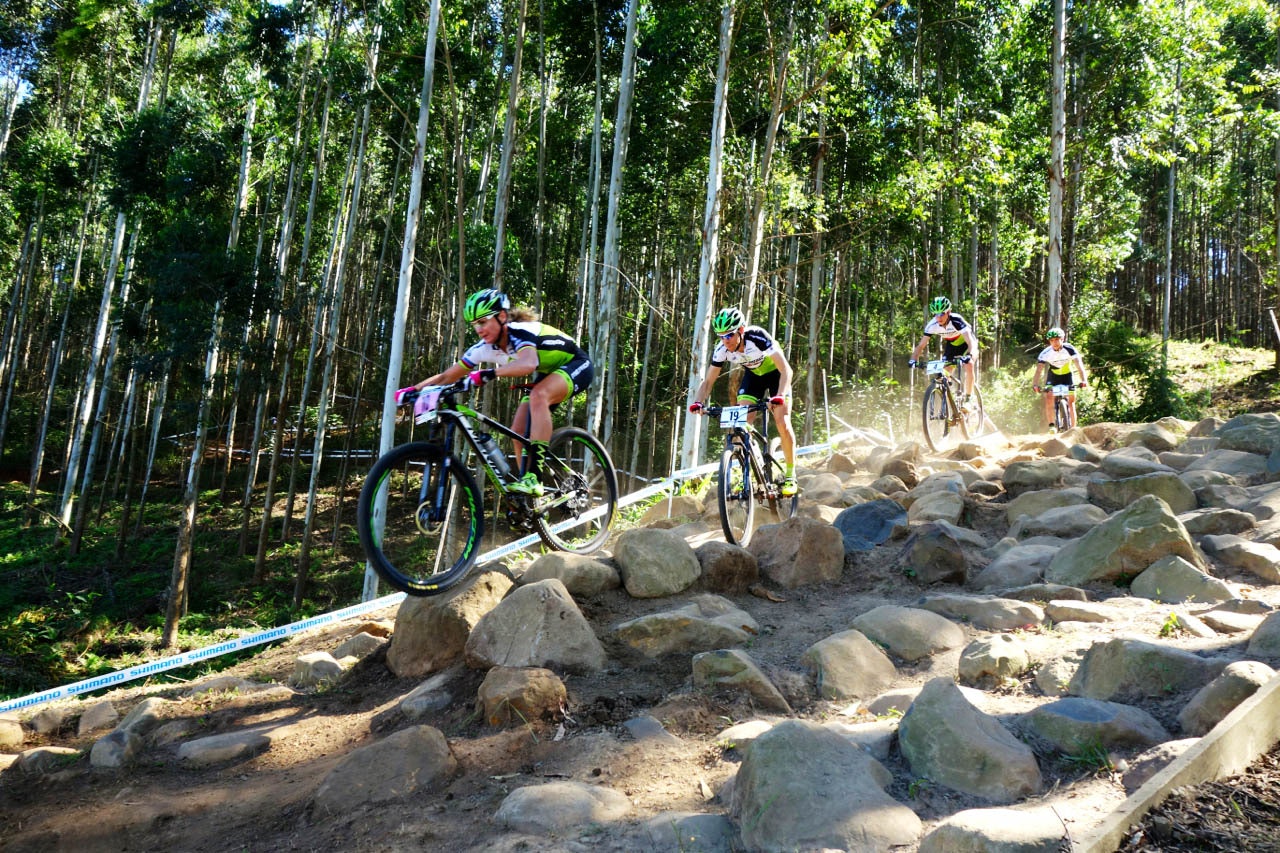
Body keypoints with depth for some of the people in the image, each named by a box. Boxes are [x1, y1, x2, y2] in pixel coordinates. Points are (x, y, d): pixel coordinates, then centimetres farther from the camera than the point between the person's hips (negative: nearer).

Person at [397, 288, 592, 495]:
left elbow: (529, 364, -54)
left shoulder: (519, 332, -31)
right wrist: (413, 390, -19)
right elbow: (445, 376, -6)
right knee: (519, 434, -4)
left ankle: (533, 479, -38)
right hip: (548, 374, 8)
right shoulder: (484, 348, -10)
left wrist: (488, 373, -63)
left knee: (538, 396, -36)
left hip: (577, 365, -8)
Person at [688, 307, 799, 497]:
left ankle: (790, 475, 0)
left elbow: (786, 370, -38)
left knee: (783, 423, -16)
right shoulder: (722, 350, -24)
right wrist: (697, 402, -34)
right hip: (753, 374, 4)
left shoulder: (758, 337, -37)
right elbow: (708, 381, -16)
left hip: (775, 373, -4)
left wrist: (780, 396, -54)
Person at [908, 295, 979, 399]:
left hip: (966, 343, -4)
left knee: (969, 366, -28)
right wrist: (914, 360, -40)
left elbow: (971, 342, -45)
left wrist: (968, 356, -65)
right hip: (951, 345, 4)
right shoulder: (932, 325, -25)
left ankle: (968, 398, -15)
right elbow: (921, 345, -21)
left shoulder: (956, 320, -36)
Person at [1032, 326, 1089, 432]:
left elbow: (1079, 364, -37)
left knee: (1071, 402, -6)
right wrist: (1035, 384, -52)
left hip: (1067, 374, 0)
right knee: (1049, 399, -18)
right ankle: (1051, 425, -7)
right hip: (1053, 375, 1)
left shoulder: (1069, 349, -28)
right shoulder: (1046, 353, -27)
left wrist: (1084, 380, -54)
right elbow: (1039, 369, -36)